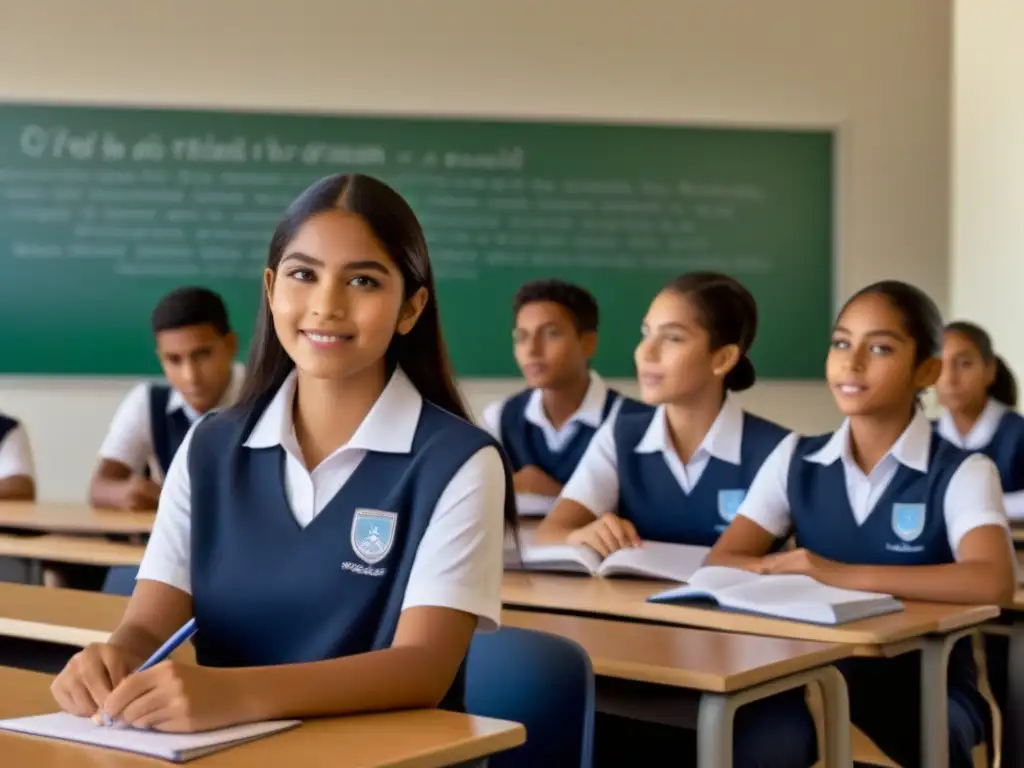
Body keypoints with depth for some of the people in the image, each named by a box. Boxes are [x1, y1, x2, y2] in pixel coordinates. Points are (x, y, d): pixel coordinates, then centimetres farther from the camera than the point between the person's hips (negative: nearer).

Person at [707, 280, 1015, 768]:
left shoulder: (962, 473, -6)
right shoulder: (795, 459, 7)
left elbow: (993, 583, -25)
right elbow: (720, 561, 0)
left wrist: (841, 574, -29)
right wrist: (780, 570, -23)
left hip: (926, 685, -2)